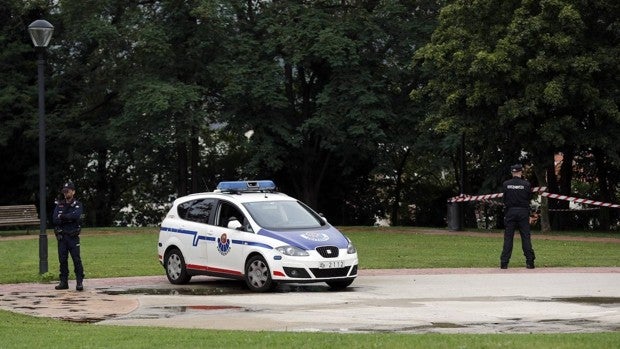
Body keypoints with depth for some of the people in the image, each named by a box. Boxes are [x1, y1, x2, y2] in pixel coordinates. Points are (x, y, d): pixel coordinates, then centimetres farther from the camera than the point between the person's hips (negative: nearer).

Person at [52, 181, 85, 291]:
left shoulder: (77, 205, 2)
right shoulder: (59, 205, 13)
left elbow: (75, 215, -19)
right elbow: (55, 219, -2)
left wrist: (62, 217, -11)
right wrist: (68, 219, -11)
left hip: (73, 236, -4)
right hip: (61, 236, 4)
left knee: (76, 259, -9)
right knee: (62, 260, 6)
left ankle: (79, 282, -9)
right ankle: (64, 282, 12)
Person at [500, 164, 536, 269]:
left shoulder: (506, 184, -2)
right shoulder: (526, 184, -5)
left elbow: (504, 200, 4)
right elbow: (529, 199, 4)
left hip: (510, 212, 1)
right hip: (523, 212, -1)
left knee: (508, 237, 3)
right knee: (526, 237, 4)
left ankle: (504, 262, -1)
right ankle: (530, 261, 2)